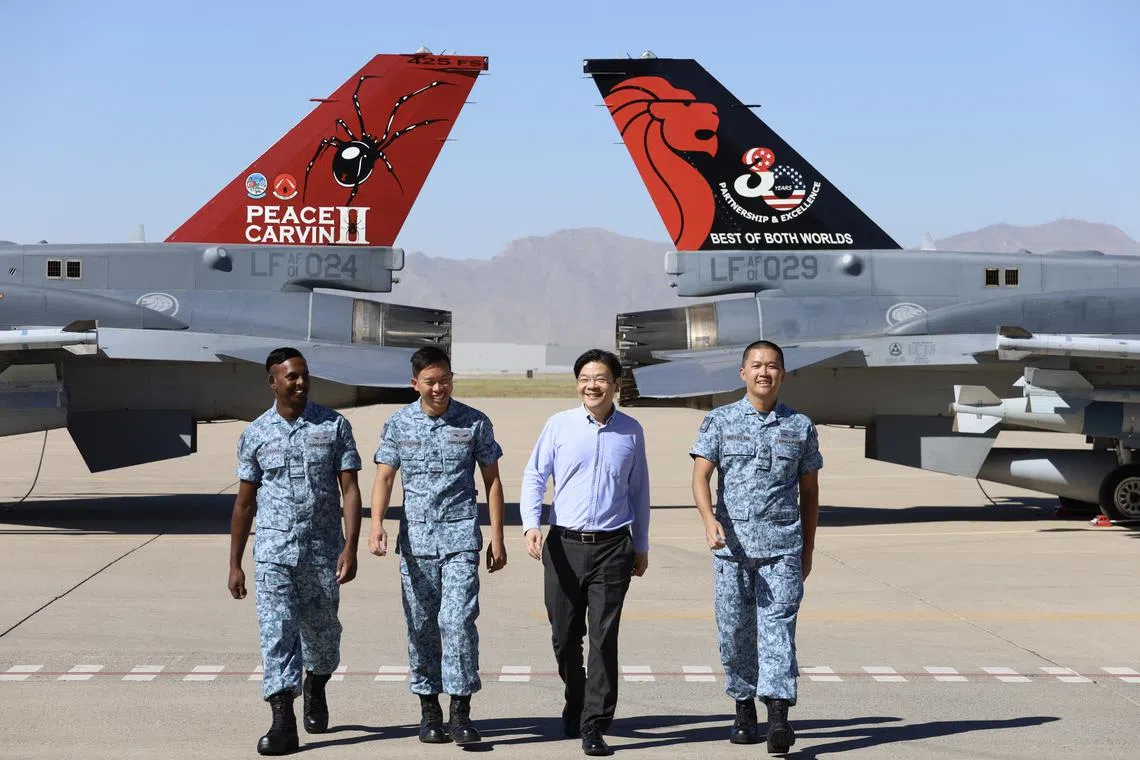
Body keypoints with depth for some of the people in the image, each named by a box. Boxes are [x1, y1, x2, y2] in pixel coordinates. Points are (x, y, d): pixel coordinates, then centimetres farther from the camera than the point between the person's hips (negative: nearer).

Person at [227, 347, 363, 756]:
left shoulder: (334, 426, 0)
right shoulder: (255, 434, 3)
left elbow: (350, 489, -2)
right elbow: (244, 502, 8)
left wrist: (350, 547, -13)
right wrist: (234, 564, 8)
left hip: (323, 550, 0)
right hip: (273, 551, 0)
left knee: (322, 631, 14)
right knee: (277, 631, -8)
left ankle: (315, 688, 43)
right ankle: (282, 722, -9)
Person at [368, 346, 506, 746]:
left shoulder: (475, 423, 2)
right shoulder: (398, 424, 5)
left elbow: (492, 480, 7)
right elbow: (384, 477, 1)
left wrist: (497, 538, 3)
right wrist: (377, 524, -15)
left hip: (461, 536, -2)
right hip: (415, 537, 2)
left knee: (458, 620, -12)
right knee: (421, 625, 6)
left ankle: (460, 710, -5)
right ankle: (429, 708, 16)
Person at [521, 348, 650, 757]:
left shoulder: (631, 431, 5)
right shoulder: (559, 425, 1)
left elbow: (639, 491, 13)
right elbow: (534, 476, 2)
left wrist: (641, 547, 16)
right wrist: (530, 524, -13)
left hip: (612, 547, 0)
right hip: (563, 544, 1)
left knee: (604, 639, -5)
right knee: (564, 637, 9)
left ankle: (593, 726, 1)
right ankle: (575, 704, 34)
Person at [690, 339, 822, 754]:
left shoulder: (801, 426, 9)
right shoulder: (720, 420, 6)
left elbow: (809, 490, 15)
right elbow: (700, 475, -4)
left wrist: (808, 549, 15)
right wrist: (709, 520, -22)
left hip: (782, 547, 0)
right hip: (732, 546, 0)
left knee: (778, 627, -10)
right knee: (734, 631, 5)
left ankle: (779, 716, -16)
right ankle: (743, 707, 20)